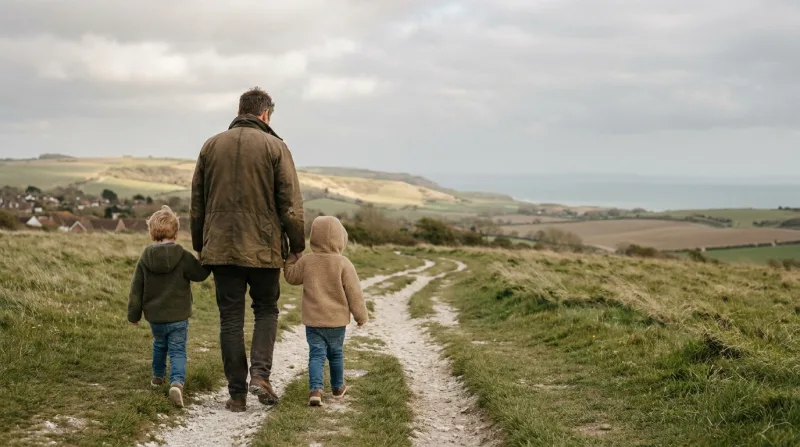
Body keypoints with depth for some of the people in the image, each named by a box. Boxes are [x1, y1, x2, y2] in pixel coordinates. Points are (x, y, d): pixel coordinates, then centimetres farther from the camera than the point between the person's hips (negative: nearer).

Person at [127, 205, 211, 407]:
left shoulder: (145, 259, -2)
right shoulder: (183, 257, -14)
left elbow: (136, 290, 2)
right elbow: (201, 274, -3)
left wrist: (134, 314, 12)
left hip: (154, 317, 4)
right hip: (178, 317, -3)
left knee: (159, 345, 28)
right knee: (177, 351, -2)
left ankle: (158, 376, 44)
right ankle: (177, 382, -25)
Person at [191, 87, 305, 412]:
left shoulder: (212, 145, 8)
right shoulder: (274, 147, -3)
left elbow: (197, 203, 12)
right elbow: (291, 204, -6)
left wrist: (199, 245, 19)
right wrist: (298, 246, 3)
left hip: (220, 248, 2)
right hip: (263, 248, -2)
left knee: (230, 319, 7)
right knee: (266, 311, 15)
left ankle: (237, 394, 7)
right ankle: (260, 373, -4)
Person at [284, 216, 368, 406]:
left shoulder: (306, 261, -6)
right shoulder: (343, 264, -13)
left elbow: (291, 277, 11)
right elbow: (354, 293, -9)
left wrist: (291, 259, 25)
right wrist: (361, 315, 2)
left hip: (313, 319, 1)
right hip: (337, 320, -1)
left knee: (316, 354, 1)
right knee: (336, 354, 18)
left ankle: (315, 389, -16)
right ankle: (338, 387, 33)